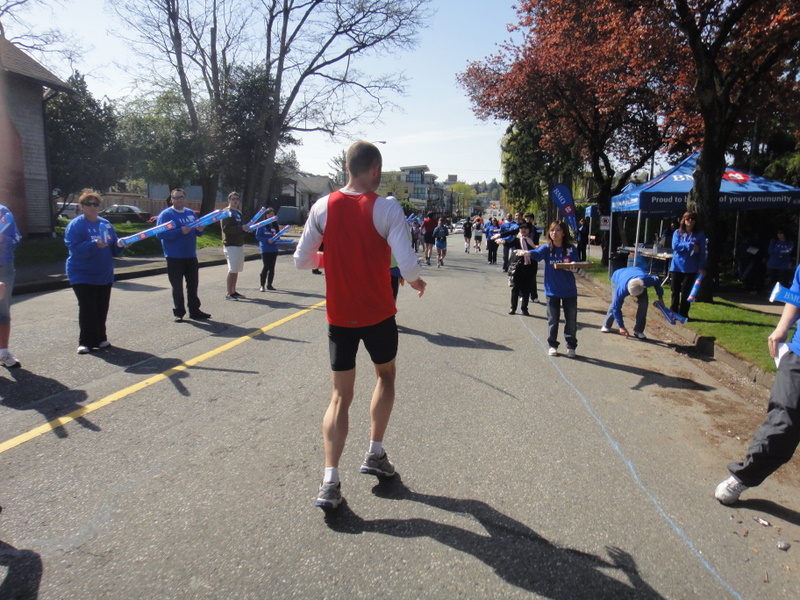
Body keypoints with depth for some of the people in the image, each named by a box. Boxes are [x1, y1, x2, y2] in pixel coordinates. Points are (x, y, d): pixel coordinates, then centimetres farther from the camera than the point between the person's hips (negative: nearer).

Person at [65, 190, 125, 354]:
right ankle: (86, 342, 4)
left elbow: (114, 249, 14)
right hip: (83, 276, -5)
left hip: (104, 275, 5)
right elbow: (75, 248, -20)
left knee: (102, 309, 8)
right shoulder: (75, 225, -7)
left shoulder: (106, 224, 10)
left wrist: (121, 245, -7)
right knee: (87, 309, -7)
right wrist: (94, 245, -33)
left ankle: (100, 338, 20)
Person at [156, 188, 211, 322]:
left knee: (193, 285, 12)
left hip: (191, 256, 6)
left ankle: (194, 311, 22)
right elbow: (160, 234, -19)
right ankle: (179, 313, 13)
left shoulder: (190, 213, 12)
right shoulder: (166, 214, -8)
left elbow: (196, 232, 19)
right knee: (177, 287, 3)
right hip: (174, 257, -6)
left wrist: (199, 230, -5)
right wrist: (180, 231, -26)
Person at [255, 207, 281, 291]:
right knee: (266, 266, -9)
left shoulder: (275, 225, 12)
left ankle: (269, 284, 15)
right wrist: (267, 240, -19)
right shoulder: (262, 225, -3)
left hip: (274, 249, 5)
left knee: (272, 267, 7)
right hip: (265, 249, -5)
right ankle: (262, 285, -3)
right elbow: (257, 236, -7)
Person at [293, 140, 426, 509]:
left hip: (339, 316, 2)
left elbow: (302, 260, 1)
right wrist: (416, 281, 2)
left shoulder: (323, 207, -3)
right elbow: (407, 265, -21)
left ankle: (330, 481, 0)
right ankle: (375, 454, 27)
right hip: (378, 314, -2)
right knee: (386, 375, 24)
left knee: (341, 396, 9)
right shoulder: (387, 209, -12)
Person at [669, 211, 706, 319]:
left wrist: (701, 267, -9)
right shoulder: (678, 232, 5)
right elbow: (675, 246, -9)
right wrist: (690, 245, -16)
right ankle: (673, 313, 18)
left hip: (690, 269, -1)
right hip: (676, 267, 1)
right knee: (675, 292, 8)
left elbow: (702, 252, -2)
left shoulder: (700, 234, 2)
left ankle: (683, 314, 11)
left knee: (686, 293, 1)